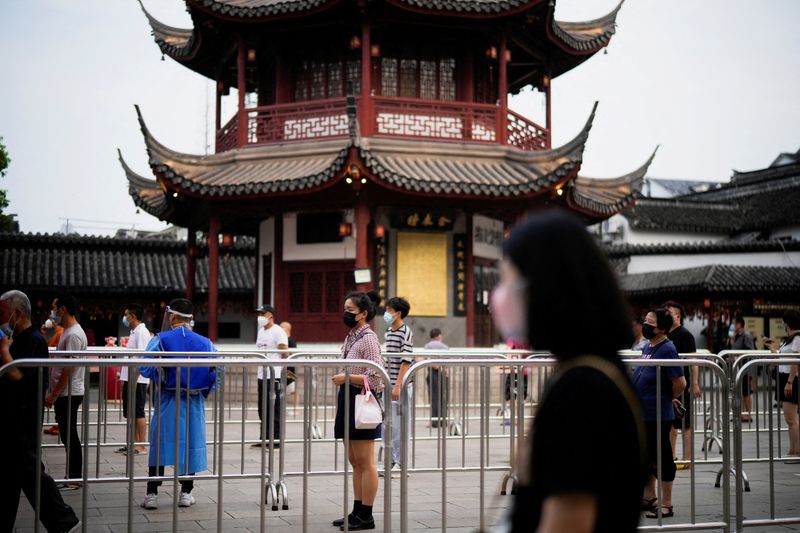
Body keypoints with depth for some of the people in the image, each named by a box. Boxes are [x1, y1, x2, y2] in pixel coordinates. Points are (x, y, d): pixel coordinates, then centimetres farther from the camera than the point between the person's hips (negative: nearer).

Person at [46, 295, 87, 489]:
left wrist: (53, 394, -19)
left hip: (68, 394, -10)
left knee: (70, 436, -4)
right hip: (64, 394, 10)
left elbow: (69, 368, -22)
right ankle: (72, 477, 20)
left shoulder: (73, 335, -18)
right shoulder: (67, 332, 15)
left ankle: (74, 479, 2)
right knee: (68, 436, 13)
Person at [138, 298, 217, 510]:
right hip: (194, 403, 2)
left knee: (159, 445, 6)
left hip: (167, 400, -2)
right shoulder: (204, 343, 3)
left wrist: (159, 372, 8)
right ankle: (186, 493, 16)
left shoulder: (161, 340, -6)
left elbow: (144, 368, -12)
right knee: (191, 443, 11)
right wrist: (205, 392, 9)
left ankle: (151, 494, 6)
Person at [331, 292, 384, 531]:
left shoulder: (368, 339, -12)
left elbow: (375, 377, -19)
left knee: (365, 462, -3)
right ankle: (357, 512, 20)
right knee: (354, 462, 13)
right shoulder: (350, 338, 15)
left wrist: (346, 377, -20)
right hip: (348, 400, 10)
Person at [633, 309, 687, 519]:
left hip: (658, 415, -9)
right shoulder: (648, 346, 8)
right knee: (644, 456, 19)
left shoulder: (667, 349, -18)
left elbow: (680, 383, -19)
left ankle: (666, 506, 13)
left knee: (662, 459, 2)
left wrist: (667, 399, -4)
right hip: (641, 413, 9)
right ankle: (649, 498, 34)